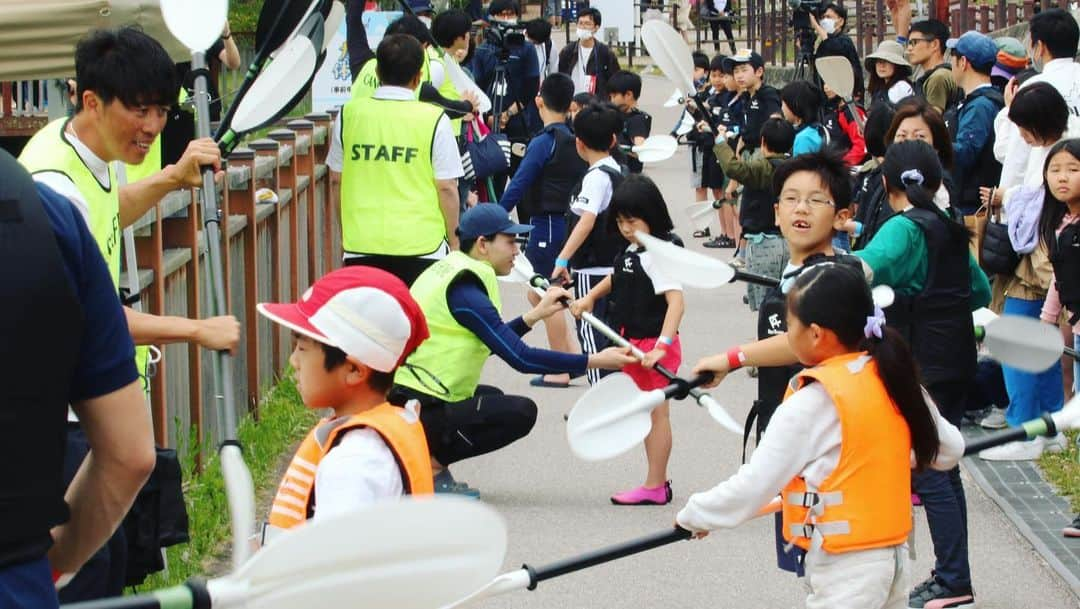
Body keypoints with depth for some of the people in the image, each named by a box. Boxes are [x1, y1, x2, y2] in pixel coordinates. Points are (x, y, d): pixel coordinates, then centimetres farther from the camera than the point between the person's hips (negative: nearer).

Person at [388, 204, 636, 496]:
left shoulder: (447, 269, 12)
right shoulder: (465, 292, -16)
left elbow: (491, 342, 21)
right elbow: (521, 358, -20)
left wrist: (535, 315, 16)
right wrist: (595, 361, -18)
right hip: (419, 413, -10)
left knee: (490, 397, 30)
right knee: (521, 412, -13)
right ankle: (430, 464, -9)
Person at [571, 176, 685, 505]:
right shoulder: (632, 250, 8)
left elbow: (676, 301, -28)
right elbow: (617, 278, 30)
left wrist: (662, 345, -36)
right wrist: (589, 297, 18)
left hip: (654, 343, -10)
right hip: (634, 343, 10)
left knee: (656, 413, -2)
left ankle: (654, 487, 3)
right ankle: (658, 481, 23)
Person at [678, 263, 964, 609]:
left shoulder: (812, 404, -19)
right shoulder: (895, 377, 1)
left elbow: (752, 487, -17)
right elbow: (950, 450, 13)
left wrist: (694, 516, -2)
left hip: (844, 568, -8)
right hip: (893, 554, 8)